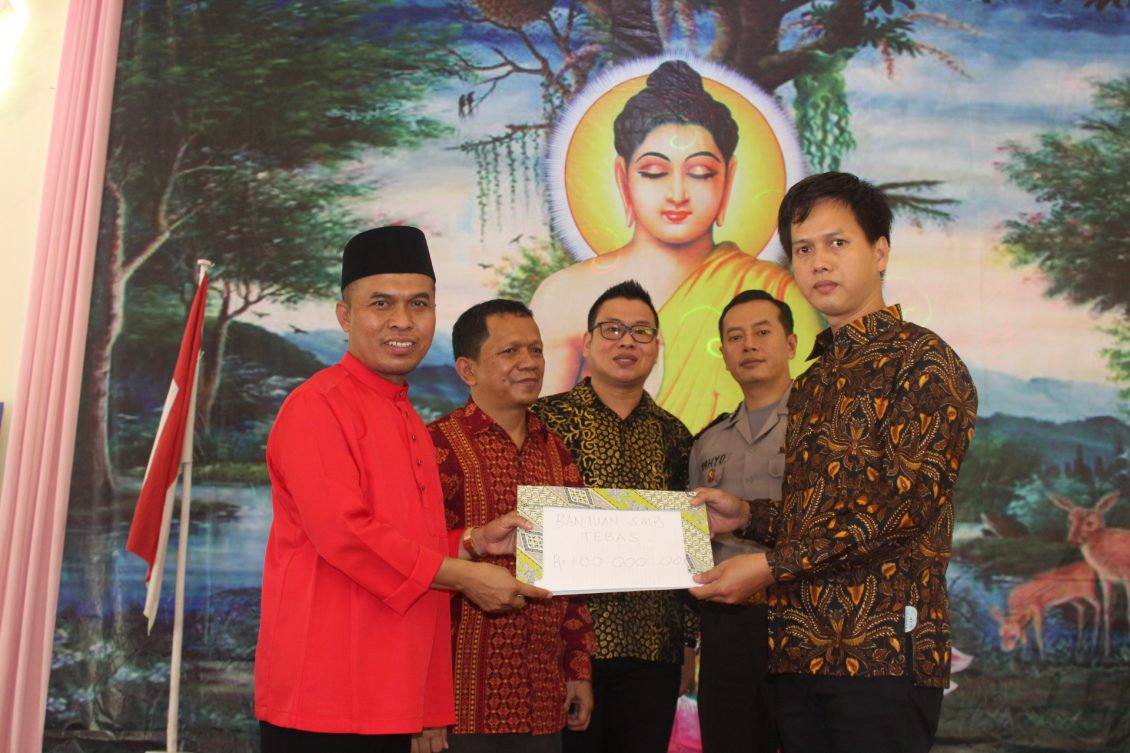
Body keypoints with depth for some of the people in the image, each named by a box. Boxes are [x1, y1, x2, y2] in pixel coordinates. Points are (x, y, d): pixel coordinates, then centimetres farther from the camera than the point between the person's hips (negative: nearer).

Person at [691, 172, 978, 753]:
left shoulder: (923, 360, -6)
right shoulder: (810, 383, 19)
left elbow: (907, 498, -16)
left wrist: (771, 565, -16)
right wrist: (748, 517, 6)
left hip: (882, 653, -7)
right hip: (799, 650, 7)